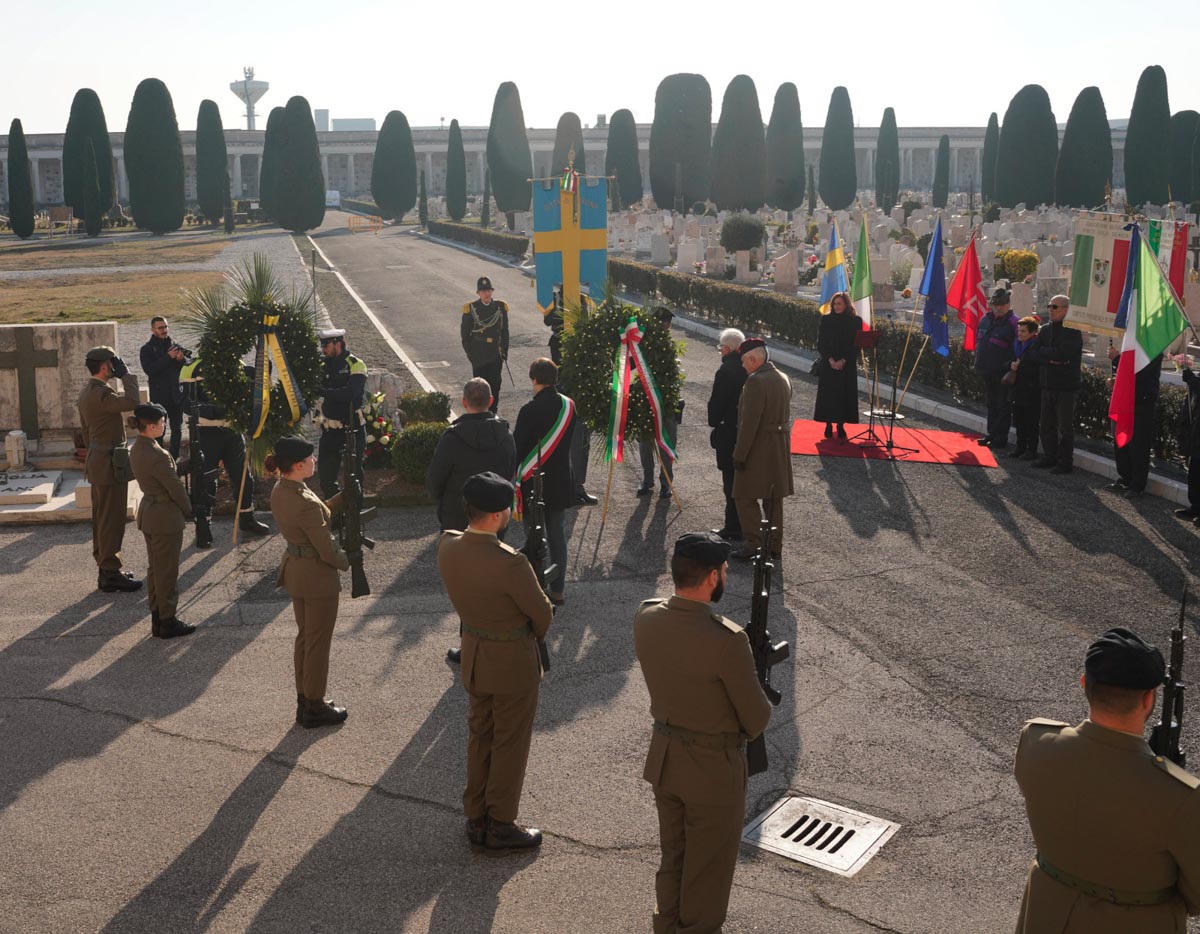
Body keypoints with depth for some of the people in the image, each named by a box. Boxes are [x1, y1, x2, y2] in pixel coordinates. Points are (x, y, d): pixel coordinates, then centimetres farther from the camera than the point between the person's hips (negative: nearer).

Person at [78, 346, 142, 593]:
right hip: (110, 464, -11)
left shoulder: (87, 393, 13)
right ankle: (111, 575, 0)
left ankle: (106, 570, 24)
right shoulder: (101, 393, -20)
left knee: (102, 519, 15)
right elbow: (131, 402, -35)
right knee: (112, 520, -5)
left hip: (97, 461, 11)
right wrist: (126, 374, -22)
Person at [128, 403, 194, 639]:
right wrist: (187, 509, -1)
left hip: (148, 512, 9)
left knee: (155, 569, 18)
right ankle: (167, 623, 13)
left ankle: (157, 619, 27)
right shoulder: (157, 455, -25)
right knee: (167, 572, 3)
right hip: (166, 516, -9)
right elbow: (175, 486, -18)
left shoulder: (136, 449, 3)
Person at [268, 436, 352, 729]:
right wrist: (347, 561, -3)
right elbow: (327, 551, -22)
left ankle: (304, 701, 35)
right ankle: (315, 708, 22)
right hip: (317, 576, -9)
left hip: (294, 569, 9)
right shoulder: (305, 503, -29)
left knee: (304, 637, 22)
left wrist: (343, 496, 4)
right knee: (318, 643, 8)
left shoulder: (280, 490, -2)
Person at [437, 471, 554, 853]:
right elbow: (542, 613, -17)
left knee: (479, 736, 21)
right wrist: (536, 633, 4)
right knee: (510, 744, 11)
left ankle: (476, 821, 34)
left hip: (473, 654, 7)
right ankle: (500, 827, 24)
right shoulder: (509, 562, -31)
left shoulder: (447, 546, -11)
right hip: (513, 661, -7)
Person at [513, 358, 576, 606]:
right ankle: (558, 590, 24)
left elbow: (517, 448, -15)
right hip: (561, 482, 5)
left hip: (534, 484, -5)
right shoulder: (568, 405, -1)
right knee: (558, 536, 15)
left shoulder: (530, 411, -20)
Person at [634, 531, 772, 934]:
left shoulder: (646, 618, -10)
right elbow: (757, 718, -17)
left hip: (663, 757, 6)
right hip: (713, 768, -6)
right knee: (708, 869, 15)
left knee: (672, 856, 26)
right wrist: (746, 728, 4)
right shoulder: (727, 639, -29)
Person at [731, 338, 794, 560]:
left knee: (745, 496, 2)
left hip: (758, 450, -9)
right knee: (774, 498, 14)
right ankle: (775, 545, 21)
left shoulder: (755, 381, -19)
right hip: (780, 448, 9)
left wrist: (739, 455, -18)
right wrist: (781, 443, 18)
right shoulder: (784, 379, 9)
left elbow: (749, 423, -22)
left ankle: (752, 542, -2)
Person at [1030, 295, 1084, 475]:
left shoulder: (1073, 331, -9)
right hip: (1048, 384, 7)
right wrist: (1051, 358, -13)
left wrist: (1044, 352, -8)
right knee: (1047, 424, 13)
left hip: (1066, 385, -7)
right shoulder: (1045, 330, 12)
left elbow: (1063, 352, -21)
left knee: (1065, 426, -1)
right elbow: (1034, 352, 3)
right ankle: (1049, 456, 24)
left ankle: (1065, 462, 5)